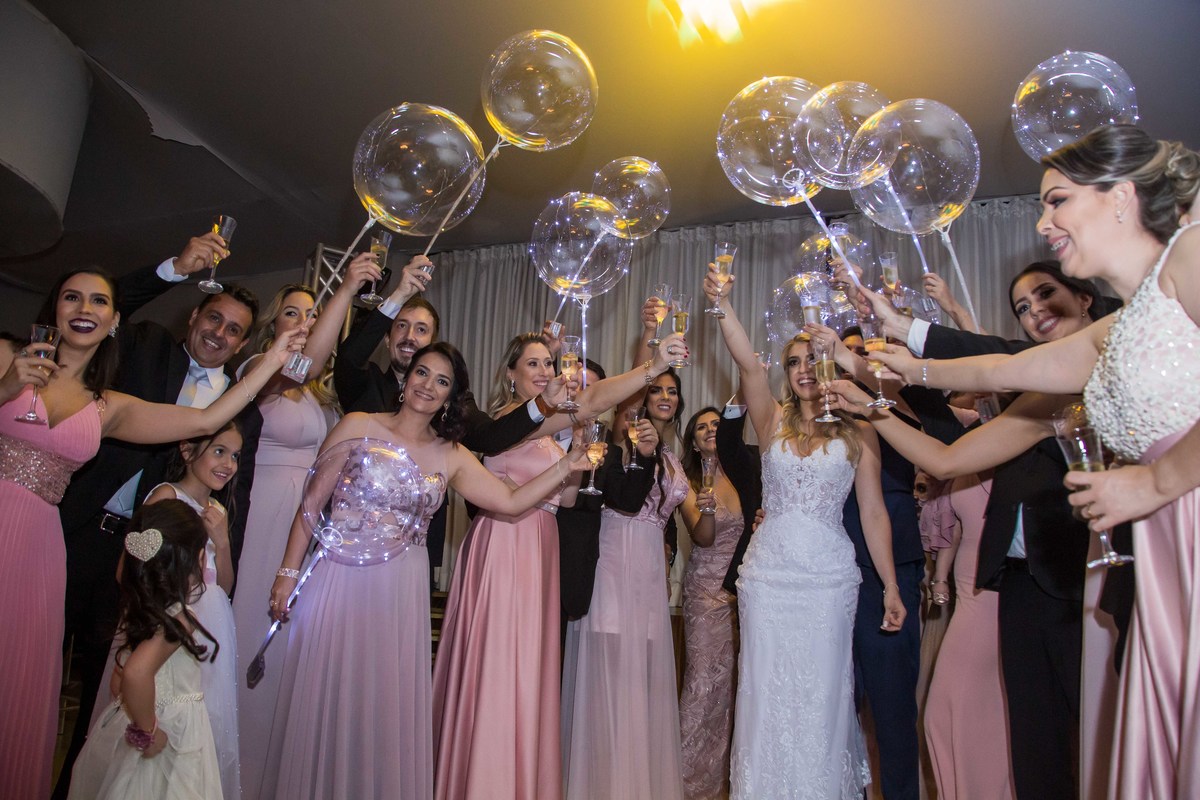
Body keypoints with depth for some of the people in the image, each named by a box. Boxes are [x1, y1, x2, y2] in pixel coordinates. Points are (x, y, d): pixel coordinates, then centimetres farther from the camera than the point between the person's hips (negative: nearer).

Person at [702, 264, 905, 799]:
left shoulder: (858, 431, 5)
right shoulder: (774, 422, 6)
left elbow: (873, 513, 4)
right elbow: (748, 364, -12)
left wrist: (890, 587, 0)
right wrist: (723, 305, -26)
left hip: (830, 574, -1)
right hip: (769, 570, 1)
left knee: (822, 691, 5)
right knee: (767, 691, 6)